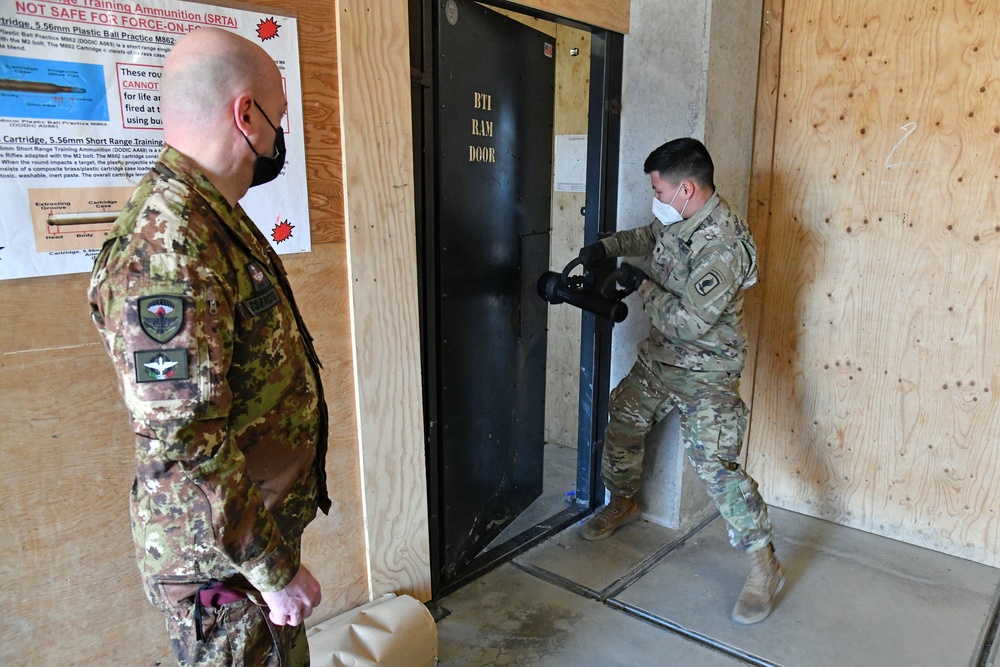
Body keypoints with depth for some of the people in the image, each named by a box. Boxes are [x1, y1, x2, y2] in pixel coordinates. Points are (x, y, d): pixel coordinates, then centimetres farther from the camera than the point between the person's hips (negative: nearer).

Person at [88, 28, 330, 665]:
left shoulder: (213, 219, 6)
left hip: (263, 526, 9)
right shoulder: (167, 250, -27)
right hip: (227, 562, -9)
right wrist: (276, 569, -19)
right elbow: (186, 450, -29)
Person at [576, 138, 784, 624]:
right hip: (658, 356, 9)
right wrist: (606, 247, 11)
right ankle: (622, 503, 41)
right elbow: (649, 236, 25)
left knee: (715, 465, -11)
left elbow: (688, 322, -29)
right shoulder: (678, 220, -1)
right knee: (621, 424, 16)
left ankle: (764, 566, 7)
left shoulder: (723, 246, -28)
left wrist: (640, 285, -17)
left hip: (705, 371, -9)